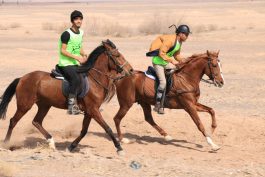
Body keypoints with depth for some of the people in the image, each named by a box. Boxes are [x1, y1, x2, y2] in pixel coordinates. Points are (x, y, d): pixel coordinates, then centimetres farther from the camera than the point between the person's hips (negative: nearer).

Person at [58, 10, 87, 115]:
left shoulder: (81, 33, 10)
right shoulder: (67, 34, -14)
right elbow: (62, 50, -16)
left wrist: (84, 55, 1)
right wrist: (77, 57, -23)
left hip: (76, 63, 9)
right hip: (66, 64, -9)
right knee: (76, 79, -32)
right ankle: (71, 106, -30)